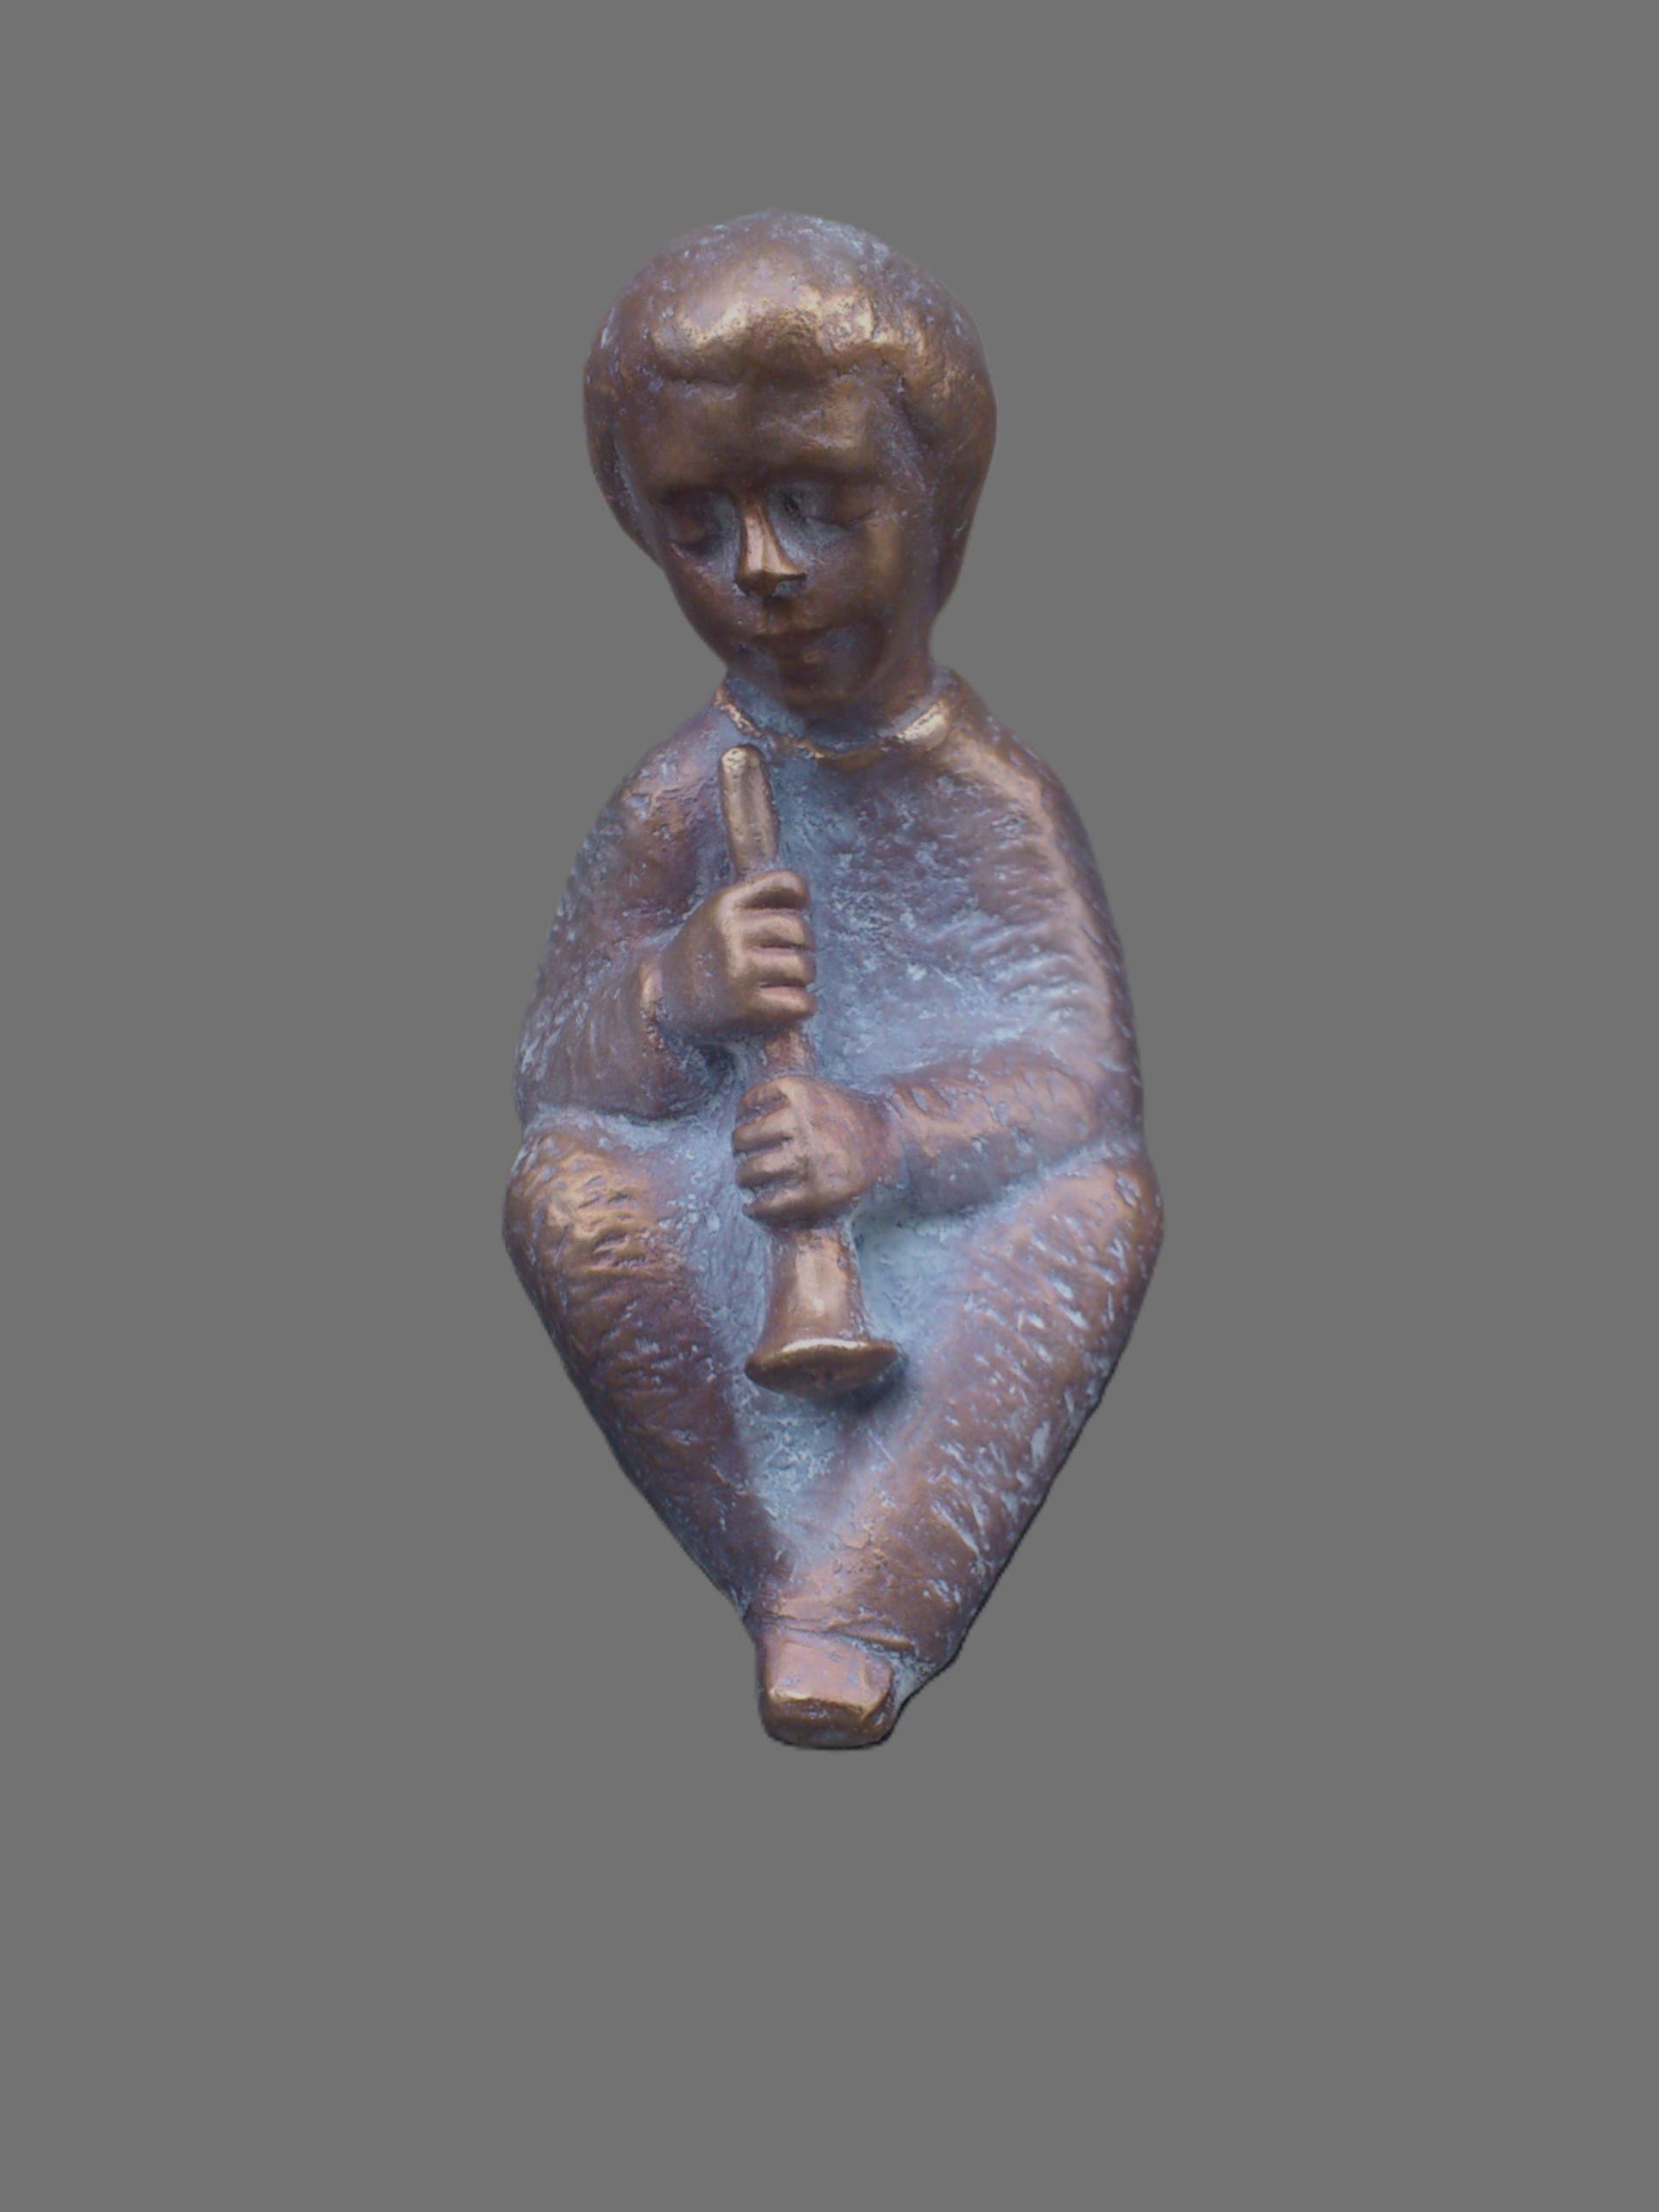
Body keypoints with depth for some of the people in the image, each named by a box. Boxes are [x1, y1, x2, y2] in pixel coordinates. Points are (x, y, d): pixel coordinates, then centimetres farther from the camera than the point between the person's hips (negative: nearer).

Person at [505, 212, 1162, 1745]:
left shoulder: (997, 802, -3)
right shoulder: (683, 800, 1)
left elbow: (1081, 1078, -12)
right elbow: (548, 1071, -1)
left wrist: (892, 1134, -33)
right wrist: (669, 996, -25)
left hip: (944, 1271, -1)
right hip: (733, 1276, 1)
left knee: (1106, 1202, -30)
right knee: (565, 1183, -26)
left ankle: (844, 1621, -29)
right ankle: (807, 1586, -19)